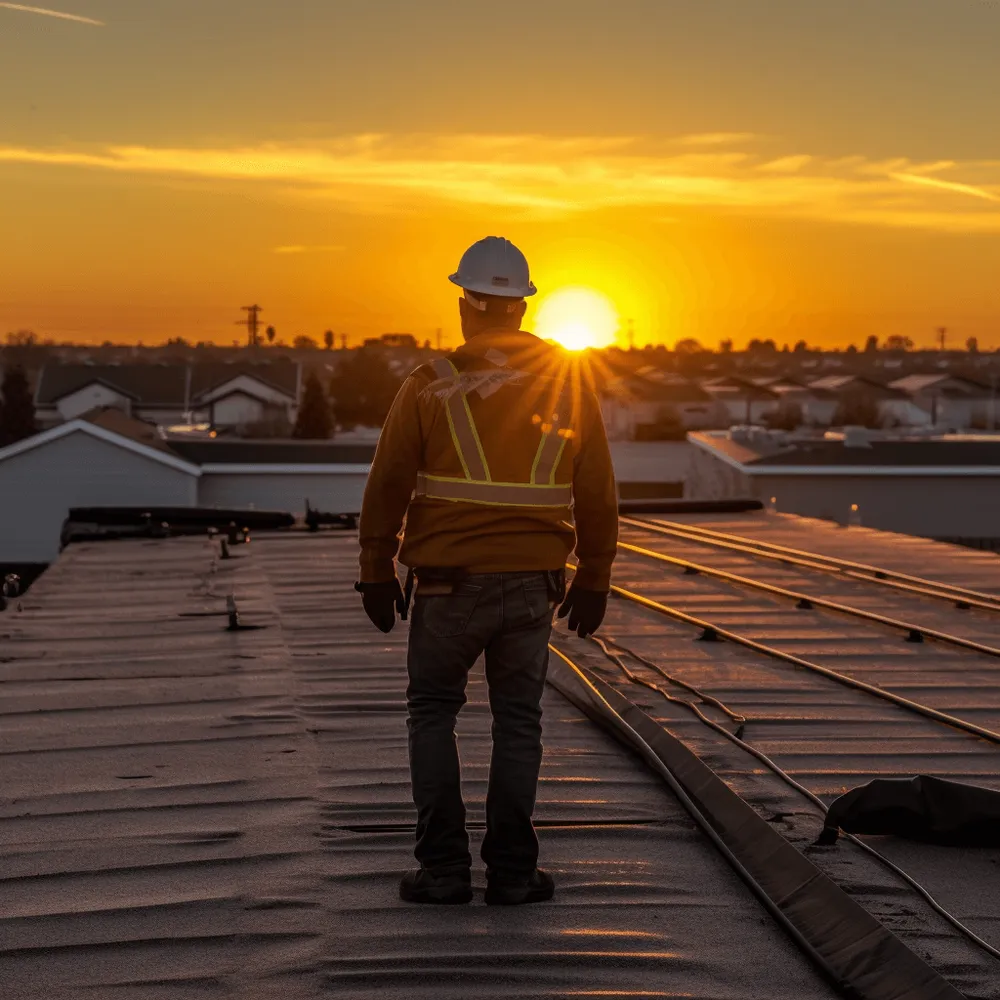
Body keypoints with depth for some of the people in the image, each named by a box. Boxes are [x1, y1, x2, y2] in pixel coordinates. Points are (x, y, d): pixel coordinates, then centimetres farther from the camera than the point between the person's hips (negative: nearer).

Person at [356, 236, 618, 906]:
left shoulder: (432, 385, -7)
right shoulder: (568, 383, 1)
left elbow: (388, 486, -4)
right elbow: (598, 495, 4)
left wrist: (377, 572, 6)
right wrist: (593, 582, 13)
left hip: (450, 585, -2)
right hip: (533, 585, 2)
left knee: (433, 712, 13)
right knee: (519, 721, 13)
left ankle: (444, 867, 7)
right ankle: (512, 871, 10)